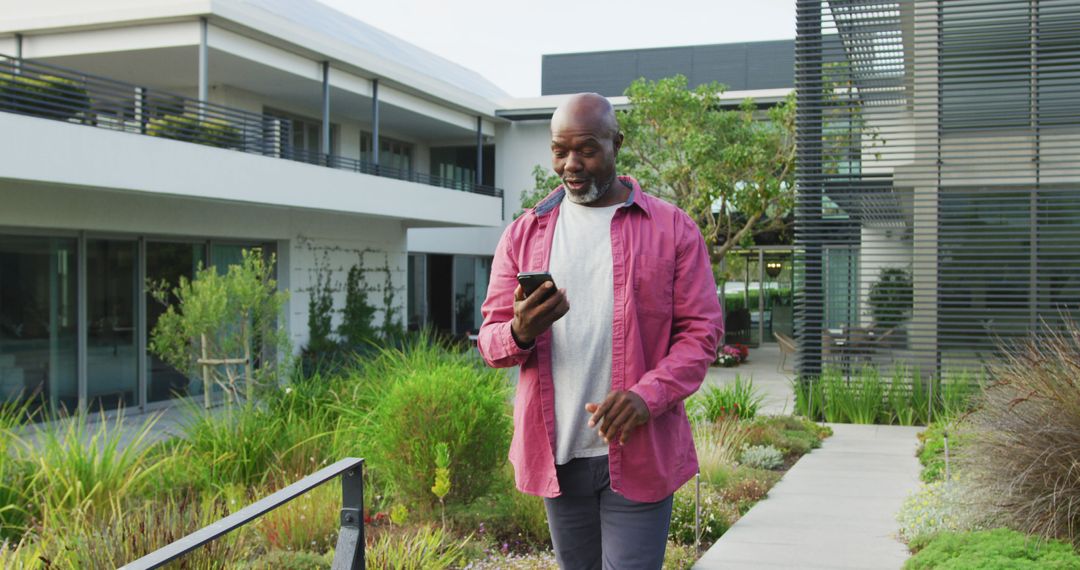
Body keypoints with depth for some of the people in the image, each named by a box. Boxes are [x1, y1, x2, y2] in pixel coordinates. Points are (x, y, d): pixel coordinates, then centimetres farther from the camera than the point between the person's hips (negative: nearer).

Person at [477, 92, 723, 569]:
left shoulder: (672, 228, 0)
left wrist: (647, 395, -20)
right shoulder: (524, 234, 7)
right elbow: (489, 340, 6)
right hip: (557, 454, 3)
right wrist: (520, 332, -19)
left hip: (639, 453, -3)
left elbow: (701, 330, -2)